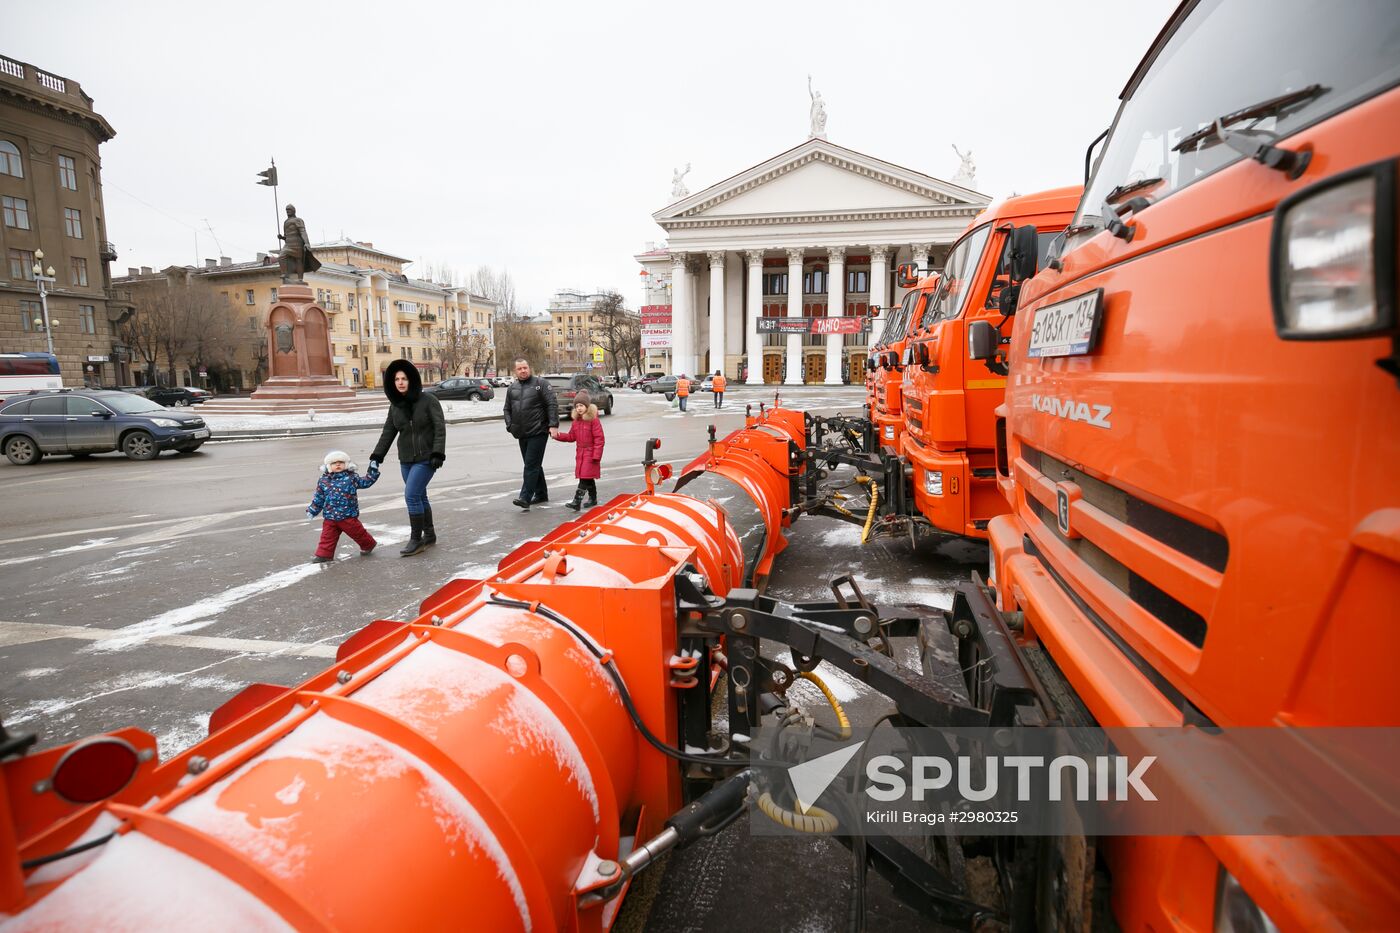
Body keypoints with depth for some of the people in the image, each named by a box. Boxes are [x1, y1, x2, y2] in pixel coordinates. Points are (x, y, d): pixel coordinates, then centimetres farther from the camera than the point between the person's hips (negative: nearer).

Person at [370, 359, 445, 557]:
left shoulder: (428, 400, -10)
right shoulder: (395, 405, 7)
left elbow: (440, 428, -13)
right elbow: (388, 433, 11)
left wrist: (438, 454, -21)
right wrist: (376, 457, 7)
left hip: (426, 458, -6)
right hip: (406, 460, 6)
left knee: (411, 496, -12)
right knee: (419, 497, 12)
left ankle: (416, 539, 0)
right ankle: (429, 535, 25)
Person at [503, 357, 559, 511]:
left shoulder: (540, 383, -4)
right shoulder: (512, 388, 13)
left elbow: (552, 405, -9)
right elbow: (507, 409, 20)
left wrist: (553, 425, -16)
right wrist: (510, 426, 5)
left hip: (538, 432, -6)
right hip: (522, 434, 7)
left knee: (531, 465, -10)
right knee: (533, 465, 14)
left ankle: (525, 498, -12)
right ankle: (541, 494, 26)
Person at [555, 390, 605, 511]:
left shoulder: (593, 420, -13)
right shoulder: (576, 421, 10)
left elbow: (599, 438, -15)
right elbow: (571, 436, 15)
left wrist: (596, 455, -18)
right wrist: (558, 435, -1)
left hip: (590, 453, -8)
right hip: (580, 453, 8)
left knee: (585, 478, -11)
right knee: (588, 478, 15)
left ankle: (577, 501, -15)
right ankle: (593, 499, 28)